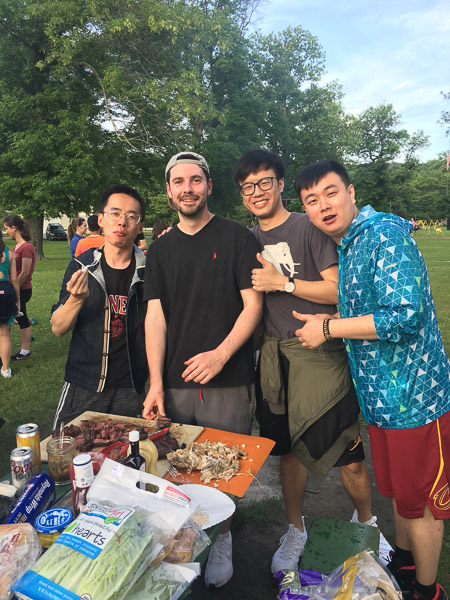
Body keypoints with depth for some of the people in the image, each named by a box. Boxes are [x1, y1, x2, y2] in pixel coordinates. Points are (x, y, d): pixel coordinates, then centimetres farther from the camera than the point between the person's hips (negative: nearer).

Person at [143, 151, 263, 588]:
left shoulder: (237, 237, -1)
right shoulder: (160, 250, 10)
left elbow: (252, 305, -5)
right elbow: (155, 317, 4)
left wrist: (222, 352, -19)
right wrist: (156, 383, -4)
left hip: (228, 383, -3)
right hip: (176, 383, 3)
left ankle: (221, 539, 35)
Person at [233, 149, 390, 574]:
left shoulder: (309, 228, -5)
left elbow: (339, 289, -11)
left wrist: (282, 282, -14)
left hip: (321, 354, -4)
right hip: (274, 356, 4)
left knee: (347, 455, 3)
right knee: (287, 450, 15)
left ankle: (365, 520, 34)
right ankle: (295, 531, 37)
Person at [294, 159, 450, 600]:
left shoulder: (386, 233, -19)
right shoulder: (344, 249, 9)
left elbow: (406, 316, -28)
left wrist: (327, 328, -19)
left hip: (414, 397, -8)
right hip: (380, 397, 8)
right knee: (396, 491, 25)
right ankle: (403, 564, 47)